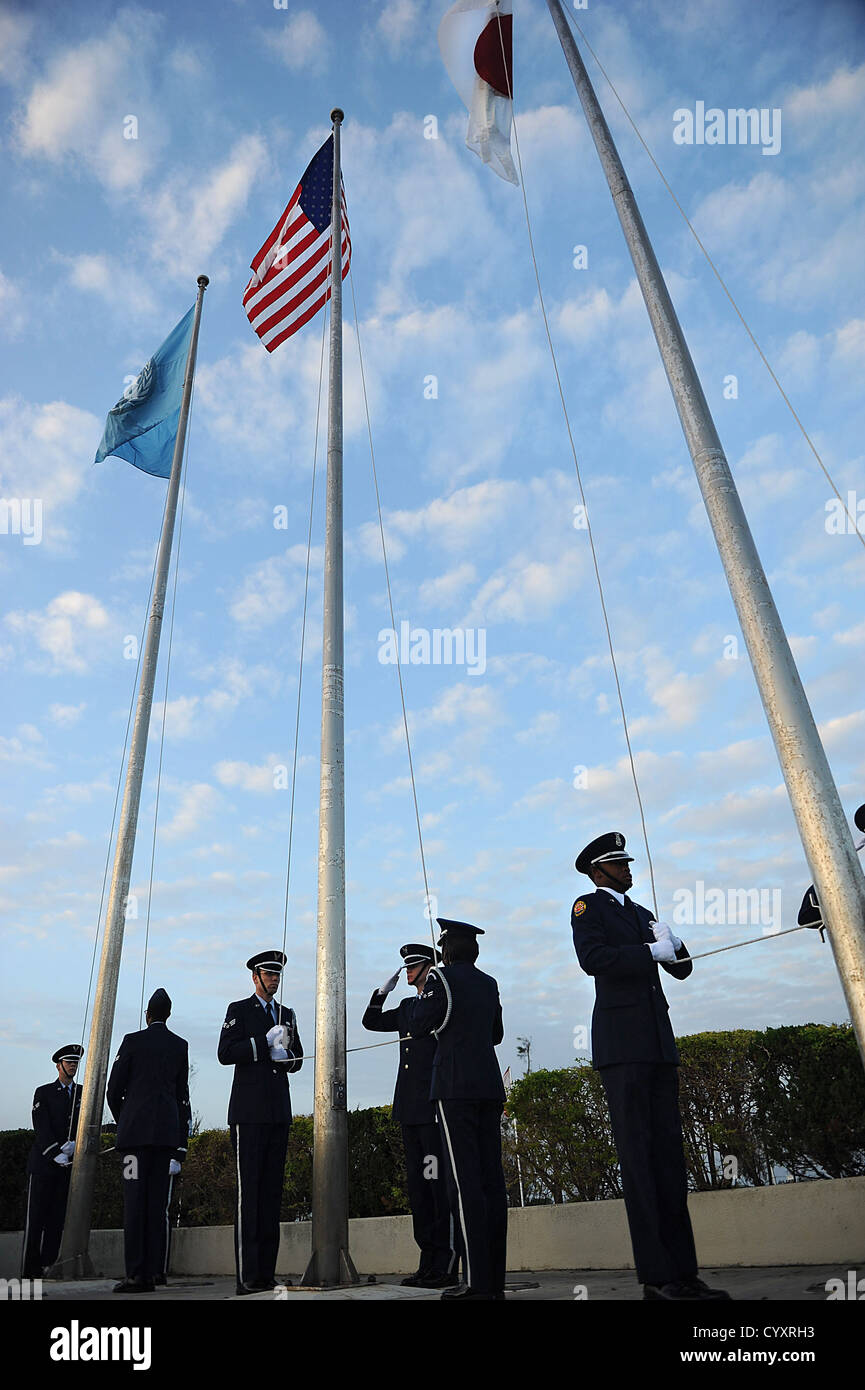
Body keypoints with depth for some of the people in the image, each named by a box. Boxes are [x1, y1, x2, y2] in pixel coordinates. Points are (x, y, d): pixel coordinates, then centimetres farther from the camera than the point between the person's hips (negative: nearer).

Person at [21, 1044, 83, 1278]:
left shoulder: (84, 1094, 12)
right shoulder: (43, 1092, 4)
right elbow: (41, 1129, -5)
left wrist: (75, 1144, -13)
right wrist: (56, 1154, -16)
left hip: (69, 1164, 2)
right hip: (43, 1162, -2)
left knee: (58, 1217, 1)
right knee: (36, 1217, -1)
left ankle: (48, 1267, 7)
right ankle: (29, 1270, 5)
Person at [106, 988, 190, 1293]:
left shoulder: (132, 1041, 0)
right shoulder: (180, 1045, 9)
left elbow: (113, 1090, 0)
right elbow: (182, 1095, 11)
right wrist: (181, 1142, 15)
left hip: (136, 1128, -3)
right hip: (167, 1130, 3)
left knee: (134, 1199, -2)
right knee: (157, 1201, 7)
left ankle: (135, 1274, -6)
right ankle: (150, 1274, 9)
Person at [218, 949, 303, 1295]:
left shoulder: (287, 1015, 17)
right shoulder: (238, 1010, 2)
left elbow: (297, 1061, 18)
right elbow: (225, 1053, -10)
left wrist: (284, 1055, -4)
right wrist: (266, 1041, -16)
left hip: (279, 1114, 5)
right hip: (249, 1113, -5)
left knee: (272, 1191, 6)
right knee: (248, 1192, -5)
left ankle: (266, 1273, 11)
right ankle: (247, 1276, -1)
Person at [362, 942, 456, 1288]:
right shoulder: (406, 1007, 19)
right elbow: (372, 1022, 24)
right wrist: (383, 991, 11)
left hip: (435, 1106, -8)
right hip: (410, 1110, 8)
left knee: (440, 1183, -6)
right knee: (417, 1185, 11)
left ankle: (446, 1266, 1)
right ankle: (428, 1262, 20)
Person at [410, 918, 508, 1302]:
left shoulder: (442, 977, -4)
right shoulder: (489, 983, 14)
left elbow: (418, 1027, -5)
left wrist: (422, 995, 10)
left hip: (455, 1086, -6)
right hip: (490, 1084, 6)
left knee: (465, 1179, -6)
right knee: (491, 1177, 6)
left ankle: (477, 1281, -7)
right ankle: (495, 1278, 10)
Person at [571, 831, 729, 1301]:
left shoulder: (641, 913, 22)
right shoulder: (589, 906, 1)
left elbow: (682, 969, 20)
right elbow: (592, 959, -16)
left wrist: (674, 945, -2)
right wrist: (652, 952, -15)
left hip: (658, 1042, 7)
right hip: (621, 1043, -7)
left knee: (669, 1152, 6)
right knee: (637, 1154, -6)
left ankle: (683, 1272, 11)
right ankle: (656, 1276, -3)